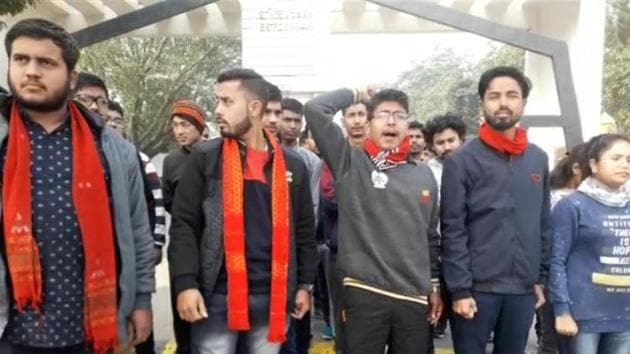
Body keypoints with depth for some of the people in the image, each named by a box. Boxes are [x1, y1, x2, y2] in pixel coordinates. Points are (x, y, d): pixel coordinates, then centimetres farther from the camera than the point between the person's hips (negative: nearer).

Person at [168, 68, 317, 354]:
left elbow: (304, 229, 10)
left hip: (274, 296, 2)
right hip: (216, 295, -2)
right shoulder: (204, 159, -1)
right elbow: (183, 225, -4)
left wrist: (305, 284, 10)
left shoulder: (292, 164, 5)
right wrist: (185, 283, -13)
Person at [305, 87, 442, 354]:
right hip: (363, 294, -4)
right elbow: (315, 109, -11)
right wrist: (355, 95, 4)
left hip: (415, 297, 4)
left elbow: (431, 235, 17)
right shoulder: (351, 163, -2)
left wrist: (434, 285, 16)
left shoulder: (424, 175, 10)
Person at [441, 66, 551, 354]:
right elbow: (452, 230, -10)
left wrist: (541, 278, 9)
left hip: (524, 289, 4)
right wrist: (459, 289, -12)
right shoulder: (461, 161, -7)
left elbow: (544, 225, 12)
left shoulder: (539, 159, 8)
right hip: (476, 288, -4)